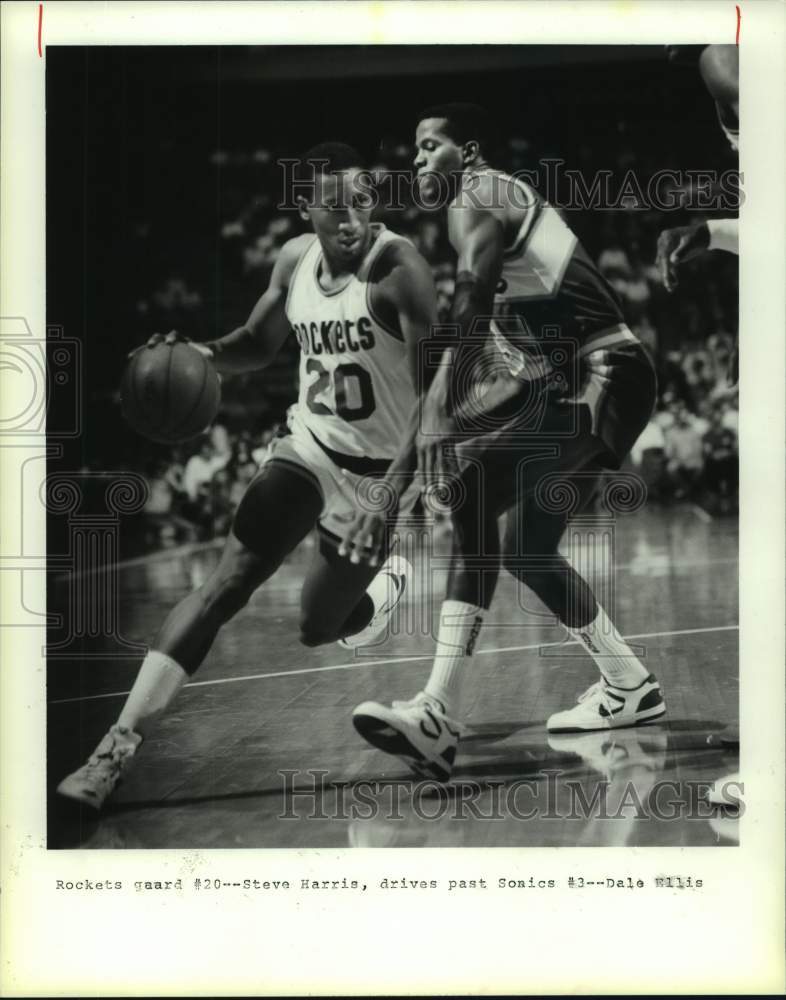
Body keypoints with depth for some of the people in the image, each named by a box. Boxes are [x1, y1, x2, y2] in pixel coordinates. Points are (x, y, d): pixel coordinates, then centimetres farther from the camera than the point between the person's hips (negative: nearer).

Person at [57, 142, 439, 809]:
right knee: (225, 585, -15)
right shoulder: (295, 259, -2)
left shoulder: (397, 268, -22)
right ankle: (118, 747, -17)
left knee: (318, 628, 8)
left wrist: (390, 499, -36)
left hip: (377, 473, -4)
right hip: (309, 447, 4)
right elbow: (259, 344, 16)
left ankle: (388, 581, 45)